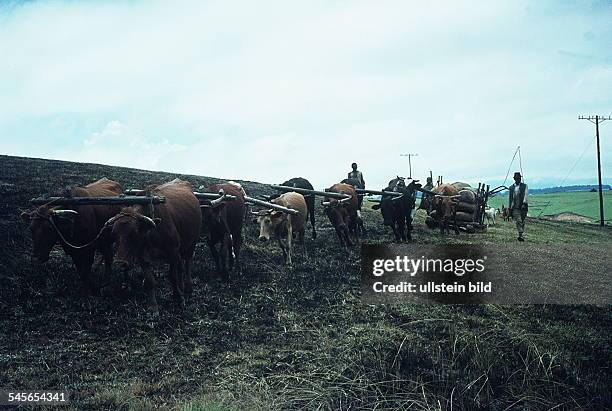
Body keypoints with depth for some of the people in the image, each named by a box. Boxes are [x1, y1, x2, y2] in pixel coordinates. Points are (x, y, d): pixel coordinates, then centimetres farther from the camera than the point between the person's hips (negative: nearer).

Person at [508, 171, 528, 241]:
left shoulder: (524, 186, 8)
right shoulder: (511, 187, 14)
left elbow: (525, 195, -6)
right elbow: (510, 198, 17)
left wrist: (524, 203, -21)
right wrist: (509, 208, 14)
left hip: (523, 207, 0)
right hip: (515, 207, 0)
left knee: (522, 221, 6)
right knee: (518, 221, -14)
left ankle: (521, 235, 19)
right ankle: (520, 235, -20)